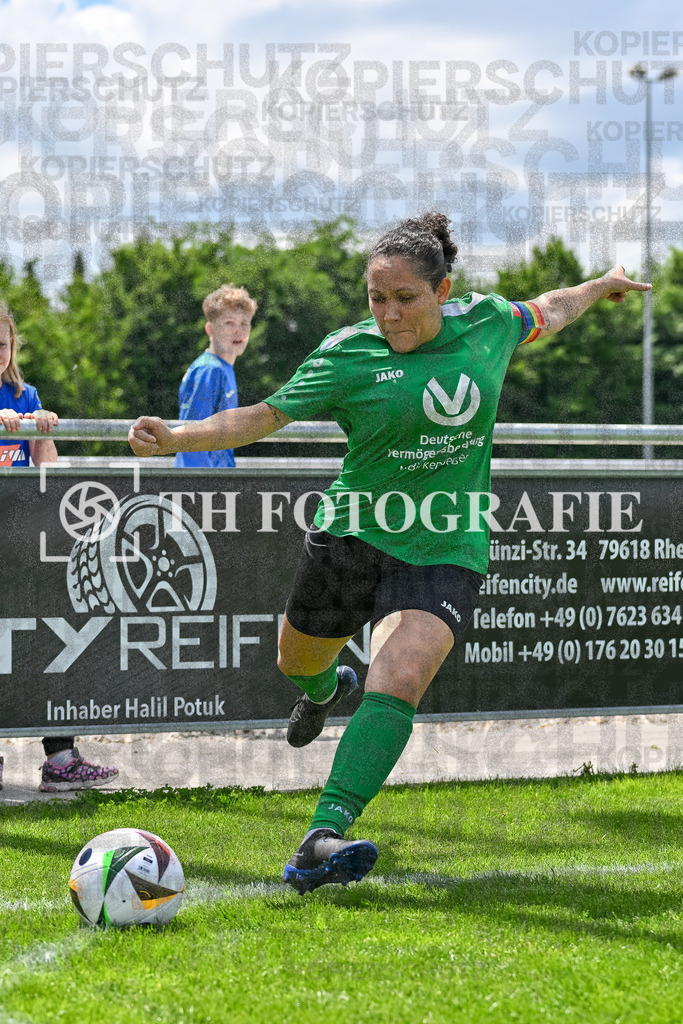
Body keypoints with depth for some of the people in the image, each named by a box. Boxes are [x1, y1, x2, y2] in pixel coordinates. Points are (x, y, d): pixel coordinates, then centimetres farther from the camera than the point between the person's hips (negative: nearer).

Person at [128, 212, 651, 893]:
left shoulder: (486, 322, 0)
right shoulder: (347, 355, -8)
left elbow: (543, 314, 22)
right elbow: (263, 417, -7)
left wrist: (601, 286, 40)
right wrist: (174, 438, -22)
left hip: (446, 553, -1)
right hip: (355, 534, 1)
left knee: (398, 682, -23)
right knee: (297, 660, 19)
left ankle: (321, 842, -33)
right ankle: (326, 688, 60)